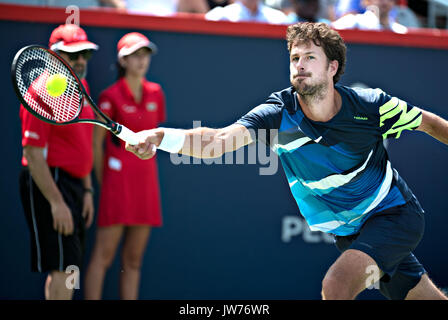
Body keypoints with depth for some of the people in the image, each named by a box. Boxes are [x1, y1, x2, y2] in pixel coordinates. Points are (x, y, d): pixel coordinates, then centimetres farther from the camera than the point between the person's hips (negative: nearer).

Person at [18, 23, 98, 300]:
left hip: (74, 185, 9)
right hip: (49, 183, -9)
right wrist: (56, 202, -22)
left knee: (62, 270, 14)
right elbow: (33, 153, -19)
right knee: (64, 268, -12)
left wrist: (87, 191, 16)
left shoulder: (80, 86, 13)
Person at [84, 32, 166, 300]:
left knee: (134, 260, 7)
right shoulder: (111, 96, -4)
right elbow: (96, 143, -2)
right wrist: (103, 181, -2)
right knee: (104, 255, -8)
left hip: (146, 177, 6)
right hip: (118, 178, -5)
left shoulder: (155, 94, 11)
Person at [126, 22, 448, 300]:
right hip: (347, 232, 3)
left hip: (395, 214, -3)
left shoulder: (371, 106, -18)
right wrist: (159, 137, -49)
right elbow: (216, 141, -32)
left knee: (336, 286, -26)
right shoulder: (277, 115, -17)